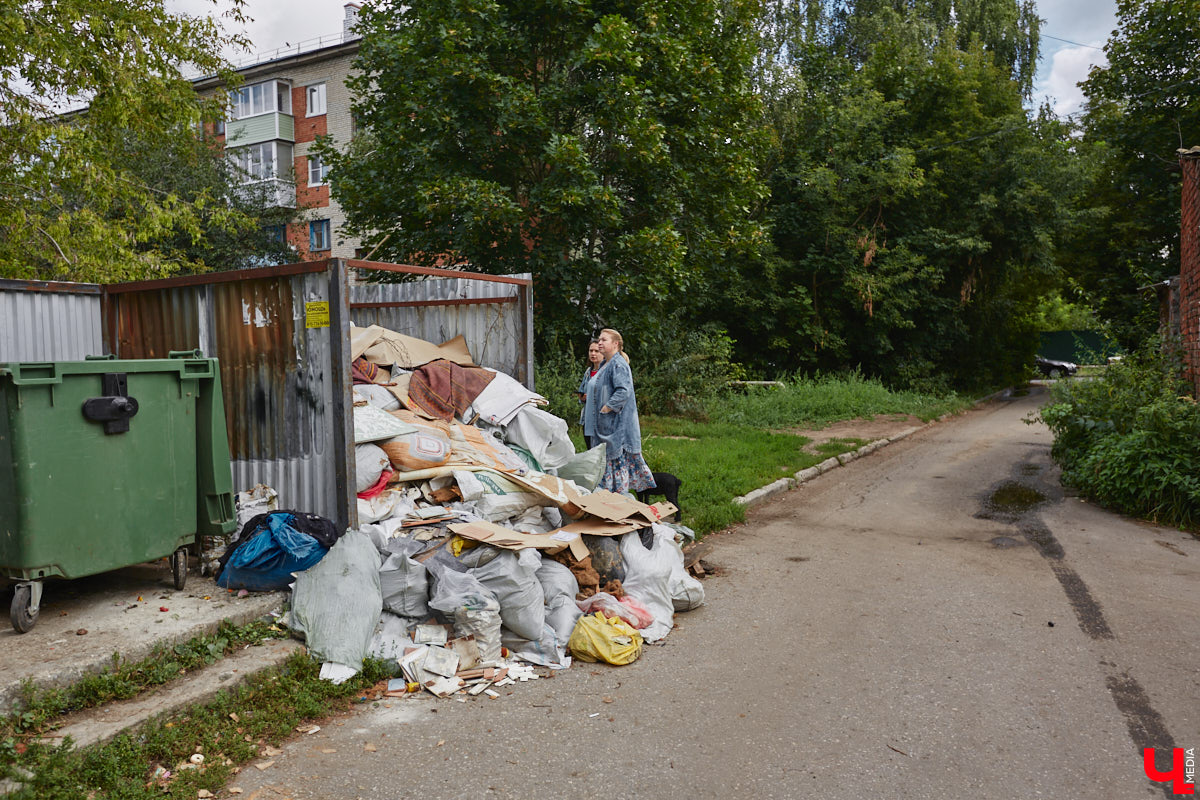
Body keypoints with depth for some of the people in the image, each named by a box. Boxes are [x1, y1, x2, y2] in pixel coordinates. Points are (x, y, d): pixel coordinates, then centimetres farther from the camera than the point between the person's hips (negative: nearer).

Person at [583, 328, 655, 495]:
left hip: (616, 425, -10)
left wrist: (606, 408, -21)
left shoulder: (618, 364, -14)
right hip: (605, 425, 10)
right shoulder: (606, 365, 18)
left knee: (617, 457, -6)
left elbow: (623, 391, -24)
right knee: (606, 457, 11)